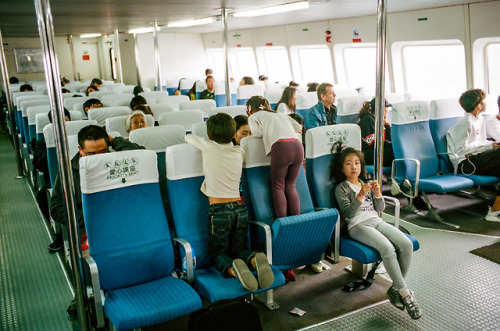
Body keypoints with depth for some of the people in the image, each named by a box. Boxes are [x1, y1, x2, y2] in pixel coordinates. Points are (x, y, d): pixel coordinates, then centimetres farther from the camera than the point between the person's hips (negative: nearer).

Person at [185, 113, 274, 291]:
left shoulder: (207, 148, -2)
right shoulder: (239, 153, 8)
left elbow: (189, 137, 17)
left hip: (219, 210, -3)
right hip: (240, 208, 4)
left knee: (218, 254, 12)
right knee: (239, 249, 19)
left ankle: (232, 268, -23)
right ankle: (255, 259, -16)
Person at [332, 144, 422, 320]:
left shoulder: (366, 183, 23)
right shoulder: (341, 188, 5)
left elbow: (380, 209, 18)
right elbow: (348, 213, -9)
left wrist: (377, 193, -1)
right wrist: (360, 195, -20)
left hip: (376, 221, 6)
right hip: (358, 226, -6)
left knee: (407, 245, -20)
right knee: (387, 248, -32)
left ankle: (395, 288, -7)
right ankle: (406, 294, -20)